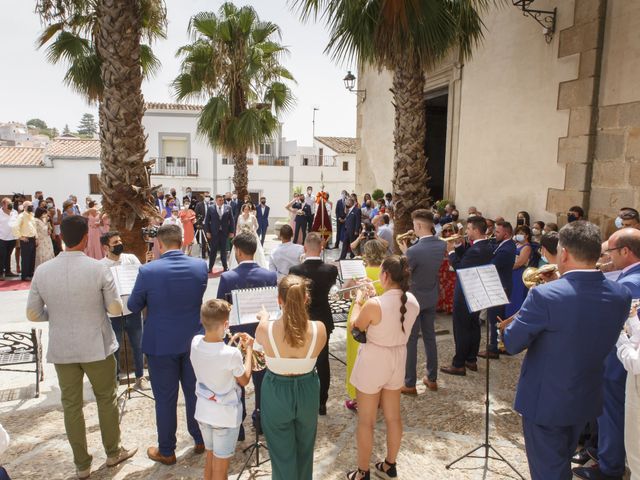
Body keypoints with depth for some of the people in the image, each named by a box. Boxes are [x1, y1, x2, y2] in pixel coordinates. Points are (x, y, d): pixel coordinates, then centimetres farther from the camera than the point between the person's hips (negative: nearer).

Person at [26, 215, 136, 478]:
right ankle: (113, 452, 32)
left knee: (71, 405, 15)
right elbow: (116, 309, -11)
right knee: (106, 400, 16)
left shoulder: (42, 271, -6)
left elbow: (33, 314, 0)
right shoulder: (97, 268, -15)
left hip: (61, 349, 3)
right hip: (97, 347, -2)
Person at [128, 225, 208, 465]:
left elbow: (133, 306, -4)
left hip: (161, 344, -3)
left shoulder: (148, 271, -18)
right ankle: (200, 440, 34)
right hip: (193, 340, 3)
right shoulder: (200, 265, -9)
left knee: (165, 399, 12)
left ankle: (166, 451, 27)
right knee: (195, 392, 19)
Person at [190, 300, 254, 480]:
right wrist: (249, 349, -4)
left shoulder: (195, 342, -13)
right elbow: (244, 380, -10)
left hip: (203, 412, 5)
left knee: (210, 456, 26)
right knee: (220, 466, 13)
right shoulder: (232, 354, -29)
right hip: (226, 416, -5)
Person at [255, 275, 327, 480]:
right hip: (307, 392, 2)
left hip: (276, 393, -2)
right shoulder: (319, 329, -22)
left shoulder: (265, 329, -25)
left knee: (282, 453, 19)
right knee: (304, 449, 28)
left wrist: (264, 319, 24)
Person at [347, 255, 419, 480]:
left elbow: (354, 327, -8)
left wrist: (359, 301, 4)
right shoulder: (413, 301, -8)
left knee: (366, 421, 12)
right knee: (393, 417, 22)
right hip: (398, 360, 6)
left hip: (373, 362, -6)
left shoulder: (373, 305, -27)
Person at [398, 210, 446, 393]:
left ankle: (409, 384, 14)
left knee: (410, 341, 5)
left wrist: (404, 252, -5)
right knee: (430, 337, 18)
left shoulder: (414, 250, -27)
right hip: (431, 298, 7)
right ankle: (432, 379, 29)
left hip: (413, 299, -7)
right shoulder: (442, 245, -5)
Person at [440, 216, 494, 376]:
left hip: (465, 295, -10)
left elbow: (460, 268, -21)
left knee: (461, 329, 0)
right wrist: (459, 247, -2)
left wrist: (451, 251, -12)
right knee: (473, 326, 17)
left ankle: (459, 365, 9)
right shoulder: (487, 247, 5)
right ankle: (471, 360, 29)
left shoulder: (476, 250, -26)